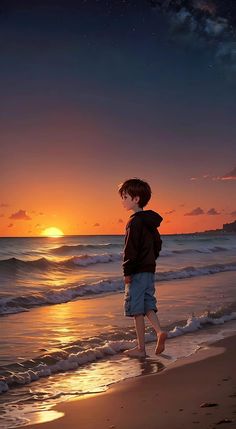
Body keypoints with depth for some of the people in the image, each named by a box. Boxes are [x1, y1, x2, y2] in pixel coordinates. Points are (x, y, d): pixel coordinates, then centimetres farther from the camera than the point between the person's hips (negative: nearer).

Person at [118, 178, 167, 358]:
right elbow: (158, 244, 21)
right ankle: (159, 331, -5)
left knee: (137, 309, -1)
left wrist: (127, 271, -17)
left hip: (138, 272, -9)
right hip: (150, 270, 9)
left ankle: (141, 348, 4)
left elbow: (131, 249, -19)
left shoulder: (135, 222, -16)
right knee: (148, 305, 16)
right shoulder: (150, 221, 13)